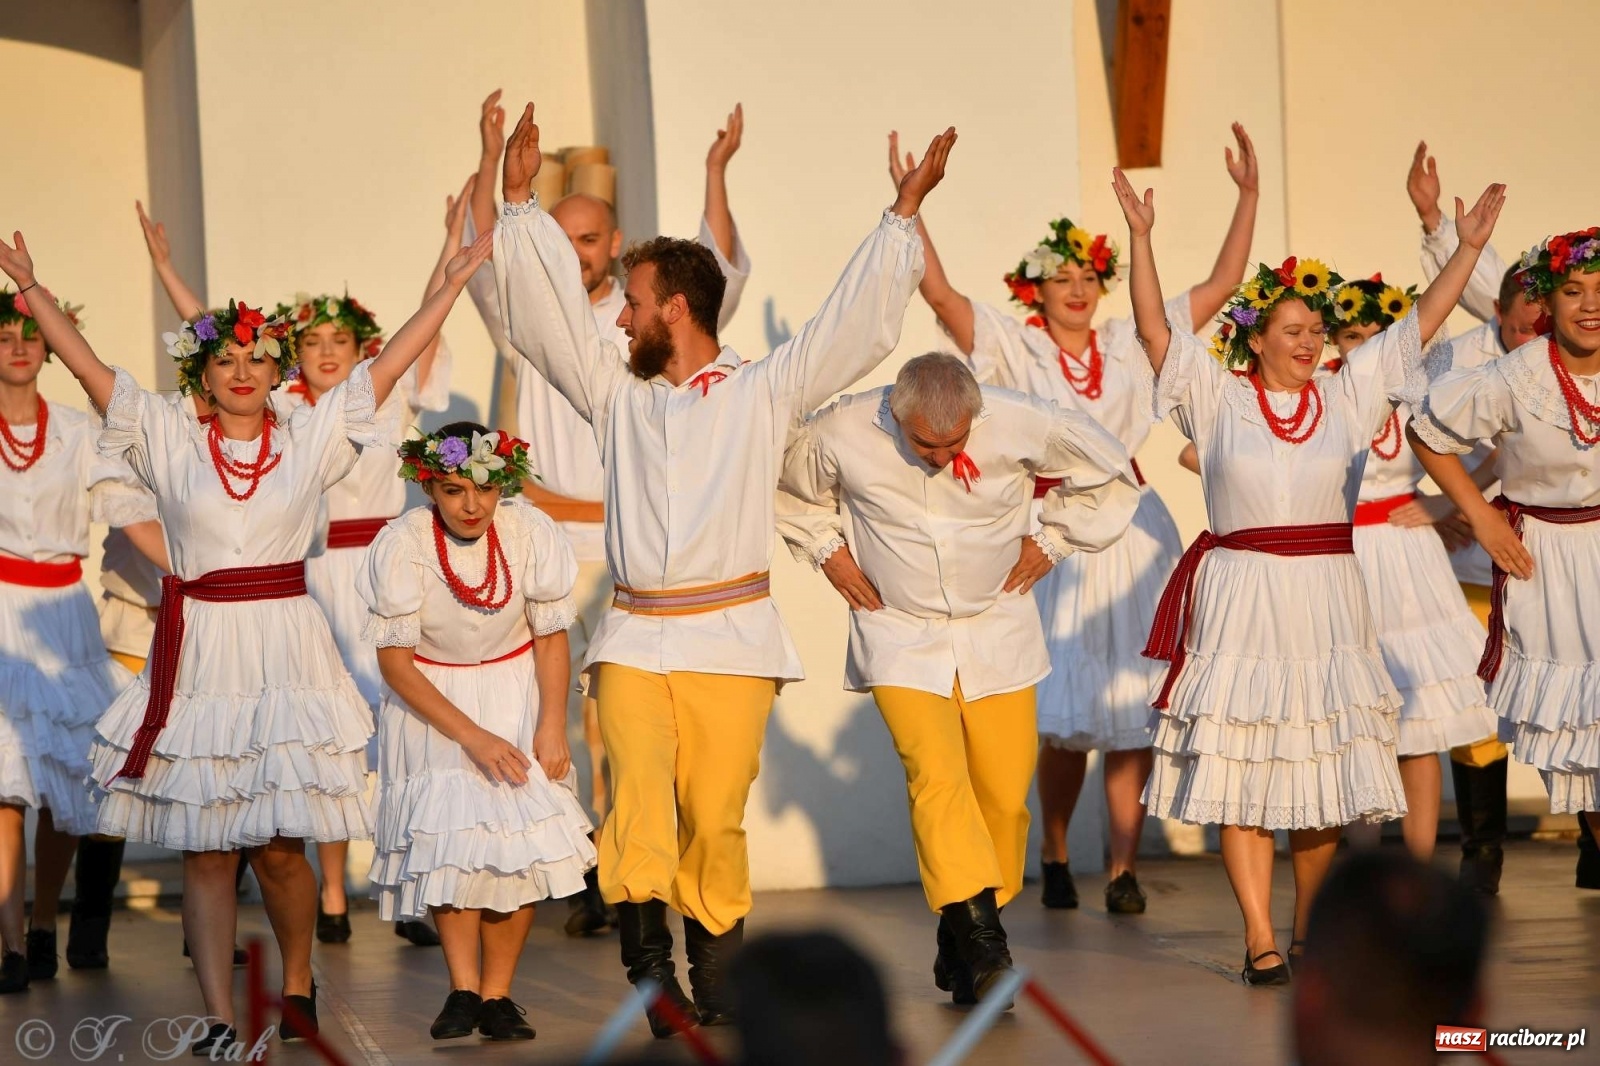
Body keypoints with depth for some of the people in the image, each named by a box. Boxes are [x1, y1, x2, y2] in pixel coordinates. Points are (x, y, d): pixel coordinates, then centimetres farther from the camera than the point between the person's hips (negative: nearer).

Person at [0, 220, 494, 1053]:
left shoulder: (310, 441, 6)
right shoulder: (169, 439, 5)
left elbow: (387, 366, 7)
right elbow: (85, 363, 2)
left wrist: (451, 284, 6)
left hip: (285, 654, 0)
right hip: (198, 655, 0)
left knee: (279, 845, 0)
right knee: (204, 848, 1)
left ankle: (296, 984, 23)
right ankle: (219, 1018, 3)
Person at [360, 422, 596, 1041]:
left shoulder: (529, 532, -16)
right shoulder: (404, 544, -21)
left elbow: (551, 637, -3)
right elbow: (395, 663, -15)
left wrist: (552, 726, -13)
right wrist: (474, 737, -20)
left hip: (516, 697, 1)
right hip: (431, 703, -1)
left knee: (524, 843, -10)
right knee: (451, 838, -16)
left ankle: (496, 994, -2)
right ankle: (463, 990, -8)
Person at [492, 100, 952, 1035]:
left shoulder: (763, 392, 8)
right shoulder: (618, 393, 16)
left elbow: (859, 324, 7)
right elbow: (548, 310, 17)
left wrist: (905, 214, 5)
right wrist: (521, 203, 16)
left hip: (729, 639, -2)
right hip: (634, 638, 2)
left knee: (716, 815, -4)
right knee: (638, 784, -20)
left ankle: (714, 974, 7)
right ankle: (648, 952, -24)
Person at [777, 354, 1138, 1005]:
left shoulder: (1022, 424, -16)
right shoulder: (840, 433, -17)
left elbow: (1111, 476, 3)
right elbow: (788, 489, 8)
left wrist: (1052, 541, 2)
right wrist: (828, 550, 0)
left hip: (997, 632, 2)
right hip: (900, 636, -1)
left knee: (1004, 791, -2)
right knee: (936, 774, -21)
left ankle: (962, 947, 14)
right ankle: (982, 944, -24)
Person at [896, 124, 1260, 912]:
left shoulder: (1131, 344, 10)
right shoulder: (1015, 347, 2)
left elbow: (1223, 284, 13)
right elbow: (938, 291, -9)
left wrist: (1249, 194, 8)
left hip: (1133, 530, 2)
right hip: (1054, 536, -2)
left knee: (1132, 708, -1)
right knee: (1064, 714, 0)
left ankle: (1122, 868, 5)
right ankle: (1054, 856, 20)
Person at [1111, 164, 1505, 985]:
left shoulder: (1348, 395, 8)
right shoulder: (1219, 399, 1)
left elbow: (1421, 323, 9)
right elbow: (1154, 327, -6)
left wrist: (1468, 246, 7)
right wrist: (1141, 237, -13)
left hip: (1326, 598, 3)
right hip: (1241, 600, -3)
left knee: (1324, 770, 5)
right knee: (1243, 772, -4)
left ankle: (1308, 928, 18)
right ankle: (1259, 939, -3)